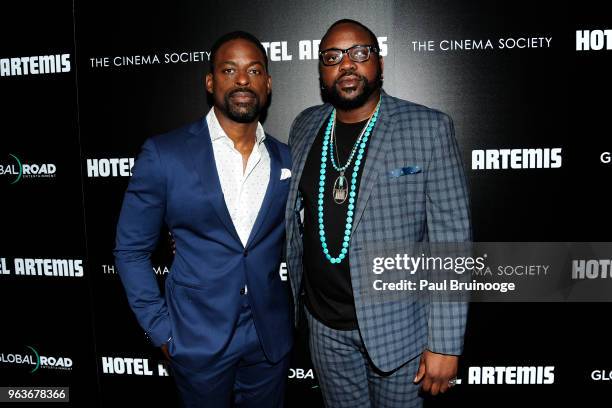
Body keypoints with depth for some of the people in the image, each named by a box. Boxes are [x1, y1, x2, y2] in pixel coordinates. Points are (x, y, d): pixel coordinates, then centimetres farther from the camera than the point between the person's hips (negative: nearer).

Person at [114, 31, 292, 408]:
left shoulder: (286, 159, 0)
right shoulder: (164, 154, -10)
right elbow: (131, 250, -4)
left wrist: (296, 312, 6)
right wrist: (162, 331, -6)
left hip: (272, 340, 3)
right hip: (199, 340, -2)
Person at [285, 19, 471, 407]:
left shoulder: (430, 129, -13)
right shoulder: (304, 127, 1)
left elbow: (451, 239, -14)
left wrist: (446, 344, -14)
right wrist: (295, 298, 12)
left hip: (396, 324, -3)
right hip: (325, 323, 4)